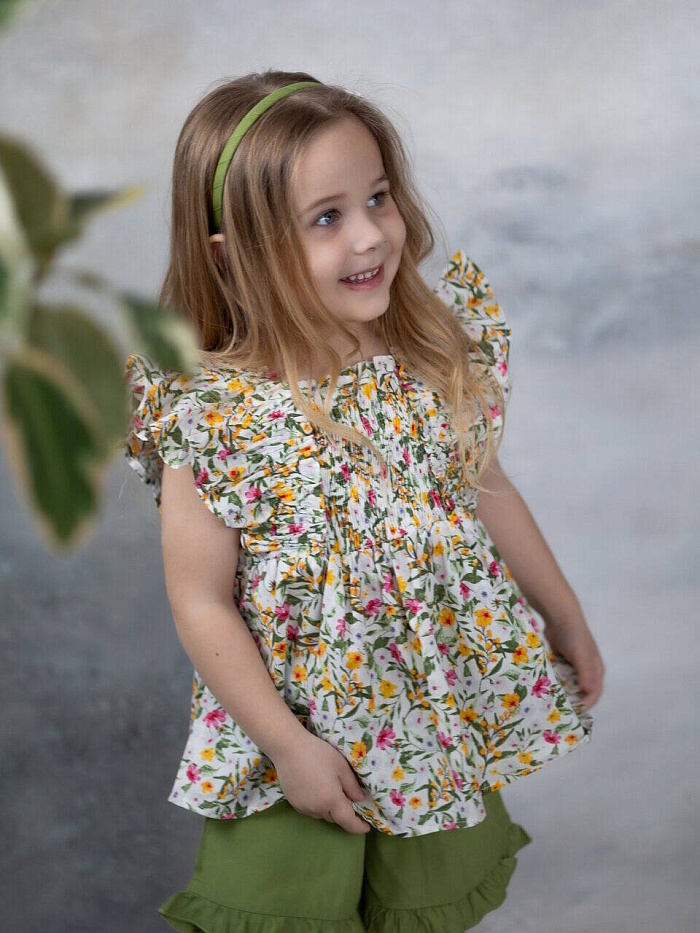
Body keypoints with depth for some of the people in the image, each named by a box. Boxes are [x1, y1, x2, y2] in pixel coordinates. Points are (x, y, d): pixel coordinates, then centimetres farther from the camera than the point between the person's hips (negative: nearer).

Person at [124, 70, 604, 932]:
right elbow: (201, 605, -17)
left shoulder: (440, 355, -10)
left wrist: (565, 618, 14)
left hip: (450, 712, 4)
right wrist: (288, 744, -15)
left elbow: (487, 490, 6)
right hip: (300, 740, -4)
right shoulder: (213, 414, -23)